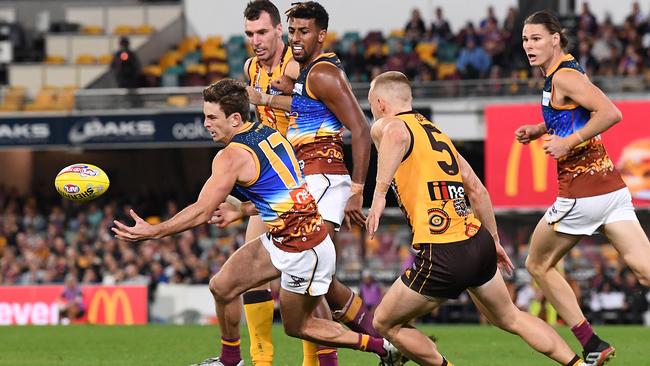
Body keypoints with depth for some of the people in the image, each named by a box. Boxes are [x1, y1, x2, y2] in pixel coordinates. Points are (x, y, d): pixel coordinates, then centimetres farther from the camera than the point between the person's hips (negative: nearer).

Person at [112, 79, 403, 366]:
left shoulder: (232, 156, -19)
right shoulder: (269, 133, 6)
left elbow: (201, 213, -20)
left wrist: (153, 232, -14)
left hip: (303, 252, -9)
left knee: (297, 327, 5)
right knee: (221, 287, 11)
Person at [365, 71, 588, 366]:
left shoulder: (386, 126, -2)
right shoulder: (436, 132, 20)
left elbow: (396, 134, -30)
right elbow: (478, 190, 22)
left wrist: (379, 193, -32)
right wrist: (494, 240, 30)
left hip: (442, 257, -8)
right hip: (479, 243, 8)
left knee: (385, 324, 12)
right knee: (509, 317, 25)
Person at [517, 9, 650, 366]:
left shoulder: (564, 77, -12)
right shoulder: (563, 72, 17)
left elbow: (610, 113, -24)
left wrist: (567, 142, -19)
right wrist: (538, 131, 18)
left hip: (581, 193, -9)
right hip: (611, 186, 9)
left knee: (538, 264, 11)